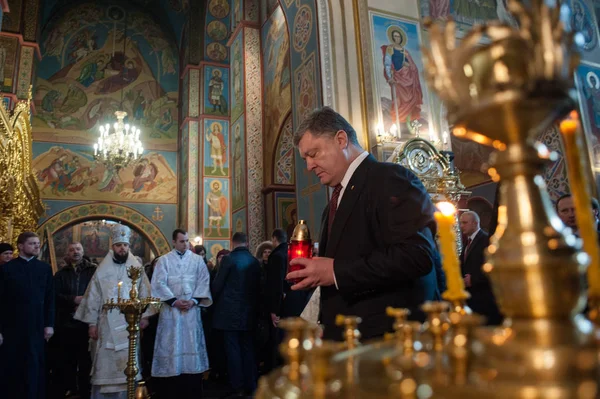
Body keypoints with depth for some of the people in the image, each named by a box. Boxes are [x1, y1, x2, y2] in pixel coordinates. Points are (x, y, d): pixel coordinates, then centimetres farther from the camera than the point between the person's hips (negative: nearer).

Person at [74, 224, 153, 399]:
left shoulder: (137, 268, 3)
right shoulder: (102, 270, 2)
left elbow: (144, 294, 5)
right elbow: (93, 297, 2)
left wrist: (144, 315, -1)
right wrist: (92, 323, -1)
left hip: (129, 324, 1)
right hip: (107, 324, -1)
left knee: (127, 364, 5)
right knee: (105, 363, 4)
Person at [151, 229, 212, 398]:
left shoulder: (197, 260, 7)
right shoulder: (164, 260, 3)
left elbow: (204, 282, 2)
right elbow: (159, 284, -4)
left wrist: (194, 300, -10)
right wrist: (174, 301, -12)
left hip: (191, 309, 1)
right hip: (171, 309, -1)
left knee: (191, 345, 5)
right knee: (171, 346, 1)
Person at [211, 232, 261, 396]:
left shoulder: (228, 259, -11)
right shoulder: (255, 261, 3)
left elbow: (217, 285, -7)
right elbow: (257, 286, 9)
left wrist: (214, 300, 11)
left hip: (229, 311, -5)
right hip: (248, 312, 5)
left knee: (232, 349, 3)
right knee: (247, 349, 12)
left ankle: (238, 387, 6)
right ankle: (250, 386, 17)